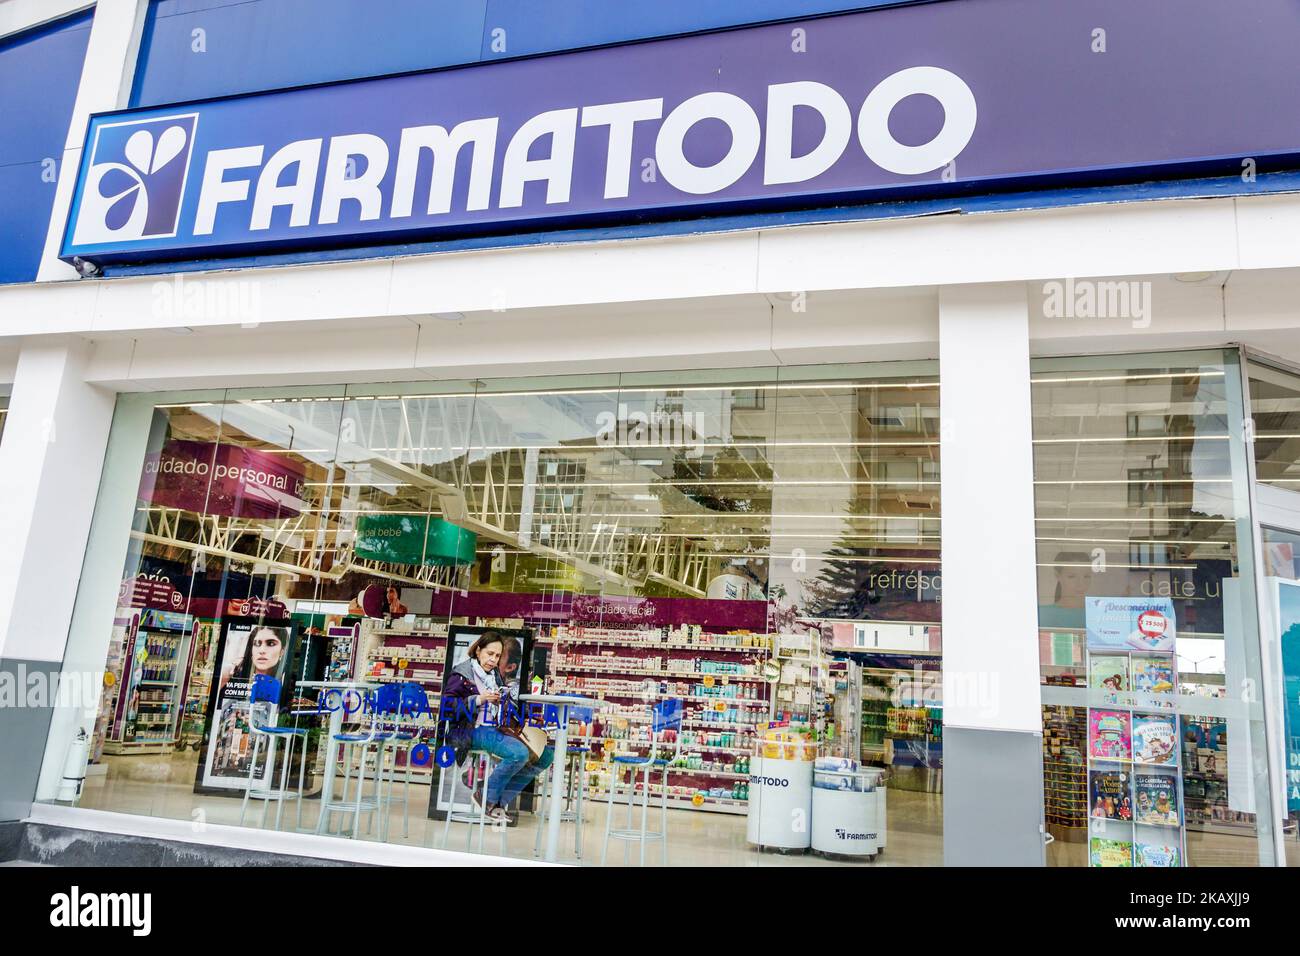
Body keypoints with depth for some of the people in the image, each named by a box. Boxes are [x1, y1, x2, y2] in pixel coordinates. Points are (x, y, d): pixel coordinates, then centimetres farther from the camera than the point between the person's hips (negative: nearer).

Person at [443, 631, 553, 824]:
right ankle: (487, 799, -10)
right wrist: (478, 700, -18)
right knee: (519, 753, -31)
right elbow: (447, 704, -9)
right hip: (473, 730, -8)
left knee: (546, 753, -7)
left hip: (495, 729, 8)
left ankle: (501, 800, -4)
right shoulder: (462, 673, 1)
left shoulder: (495, 675, 20)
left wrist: (504, 699, 5)